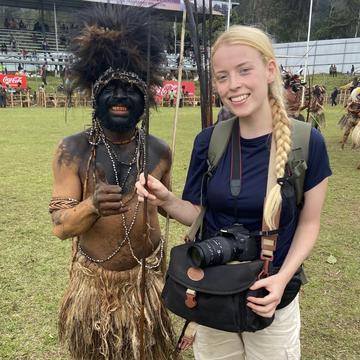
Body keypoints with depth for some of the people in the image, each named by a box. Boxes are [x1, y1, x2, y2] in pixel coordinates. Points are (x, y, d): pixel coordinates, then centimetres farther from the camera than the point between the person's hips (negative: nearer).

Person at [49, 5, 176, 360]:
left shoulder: (159, 150, -8)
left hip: (147, 276, 1)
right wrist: (93, 205, -34)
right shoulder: (73, 150, -15)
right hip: (93, 279, -1)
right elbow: (61, 226, -17)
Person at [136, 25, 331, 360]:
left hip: (270, 295, -1)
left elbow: (308, 222, -5)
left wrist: (283, 277, -19)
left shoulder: (307, 142, -15)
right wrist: (166, 200, -22)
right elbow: (197, 213, -2)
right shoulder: (208, 141, -9)